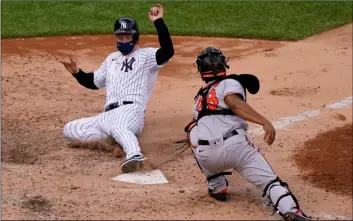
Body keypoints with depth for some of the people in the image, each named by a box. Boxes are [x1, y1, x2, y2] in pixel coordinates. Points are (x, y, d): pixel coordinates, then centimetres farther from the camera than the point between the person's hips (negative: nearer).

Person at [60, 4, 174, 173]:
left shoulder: (146, 55, 6)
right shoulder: (112, 58, 28)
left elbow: (168, 51, -15)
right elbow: (94, 82, 34)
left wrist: (158, 22, -20)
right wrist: (77, 73, 14)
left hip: (131, 110, -8)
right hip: (108, 115, 8)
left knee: (118, 126, -42)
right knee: (69, 130, 1)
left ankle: (135, 156, -66)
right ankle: (121, 137, -3)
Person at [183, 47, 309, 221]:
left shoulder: (199, 97, 30)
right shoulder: (229, 83, 11)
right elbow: (235, 104, -10)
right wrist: (264, 122, -21)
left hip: (206, 156, 4)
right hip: (234, 146, -4)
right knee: (269, 180, -4)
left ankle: (216, 186, 29)